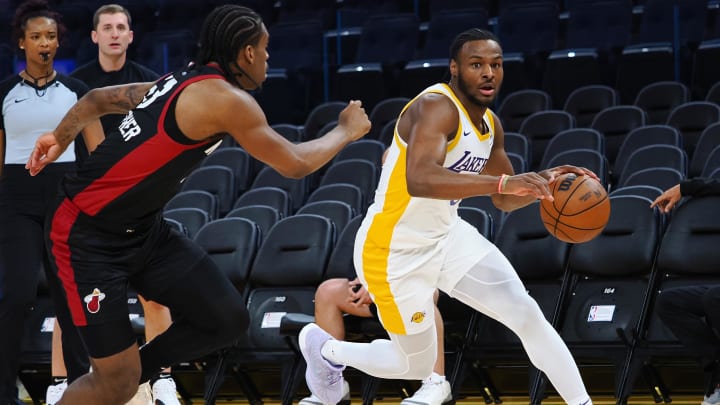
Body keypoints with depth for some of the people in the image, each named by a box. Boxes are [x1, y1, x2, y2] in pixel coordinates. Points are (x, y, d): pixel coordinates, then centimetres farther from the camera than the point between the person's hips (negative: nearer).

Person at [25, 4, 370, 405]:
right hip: (89, 238, -9)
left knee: (227, 319, 0)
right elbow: (296, 164, -11)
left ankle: (133, 371, 21)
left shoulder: (182, 83, 9)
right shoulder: (227, 99, -19)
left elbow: (98, 98, 21)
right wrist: (346, 131, 5)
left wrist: (61, 137, 35)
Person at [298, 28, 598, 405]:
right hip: (394, 251, -8)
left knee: (527, 313, -5)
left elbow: (504, 200, 14)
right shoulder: (435, 107, -26)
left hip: (447, 236, 8)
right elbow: (419, 180, -45)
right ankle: (325, 348, 33)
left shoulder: (490, 123, 2)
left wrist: (544, 181, -7)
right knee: (418, 365, 8)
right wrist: (503, 181, -50)